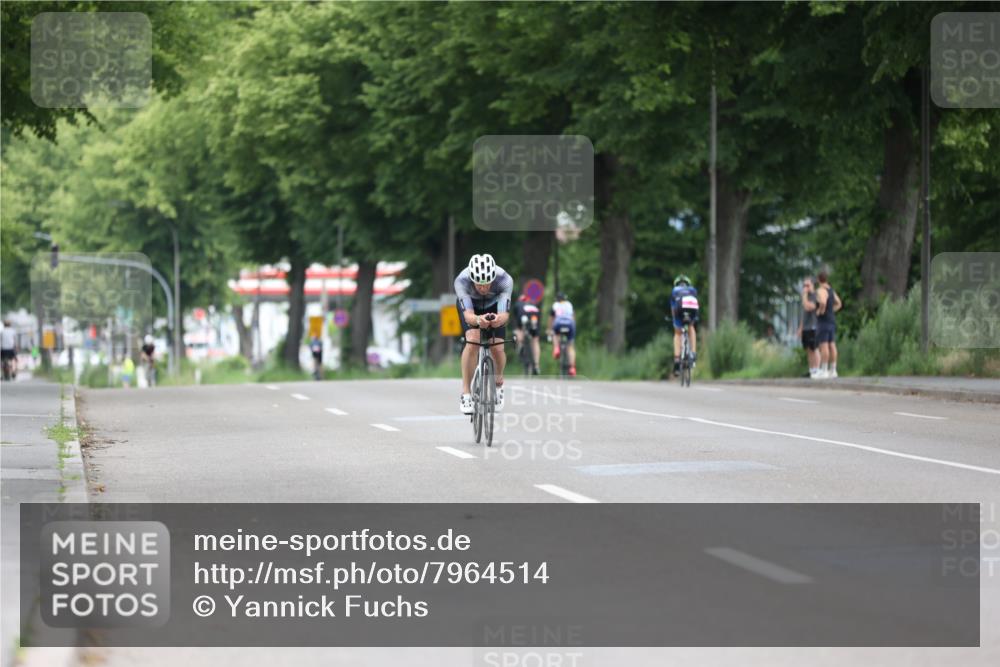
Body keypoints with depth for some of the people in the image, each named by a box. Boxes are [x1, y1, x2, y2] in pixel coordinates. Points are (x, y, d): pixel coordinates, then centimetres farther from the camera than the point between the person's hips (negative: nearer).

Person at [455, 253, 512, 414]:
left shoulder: (505, 280, -38)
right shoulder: (461, 280, -39)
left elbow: (505, 315, -45)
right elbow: (468, 314, -46)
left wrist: (499, 319, -68)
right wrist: (477, 320, -69)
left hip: (494, 305, 1)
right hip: (470, 305, -1)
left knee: (497, 348, -13)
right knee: (472, 341, -26)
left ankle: (499, 382, 20)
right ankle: (466, 394, -17)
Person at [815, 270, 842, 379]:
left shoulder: (821, 290, -14)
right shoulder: (831, 290, 14)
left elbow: (823, 303, -33)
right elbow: (839, 304, 24)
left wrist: (821, 311, -16)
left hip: (823, 321, -9)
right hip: (832, 320, 9)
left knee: (823, 346, -10)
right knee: (832, 345, 8)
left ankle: (823, 371, -13)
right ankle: (832, 370, 9)